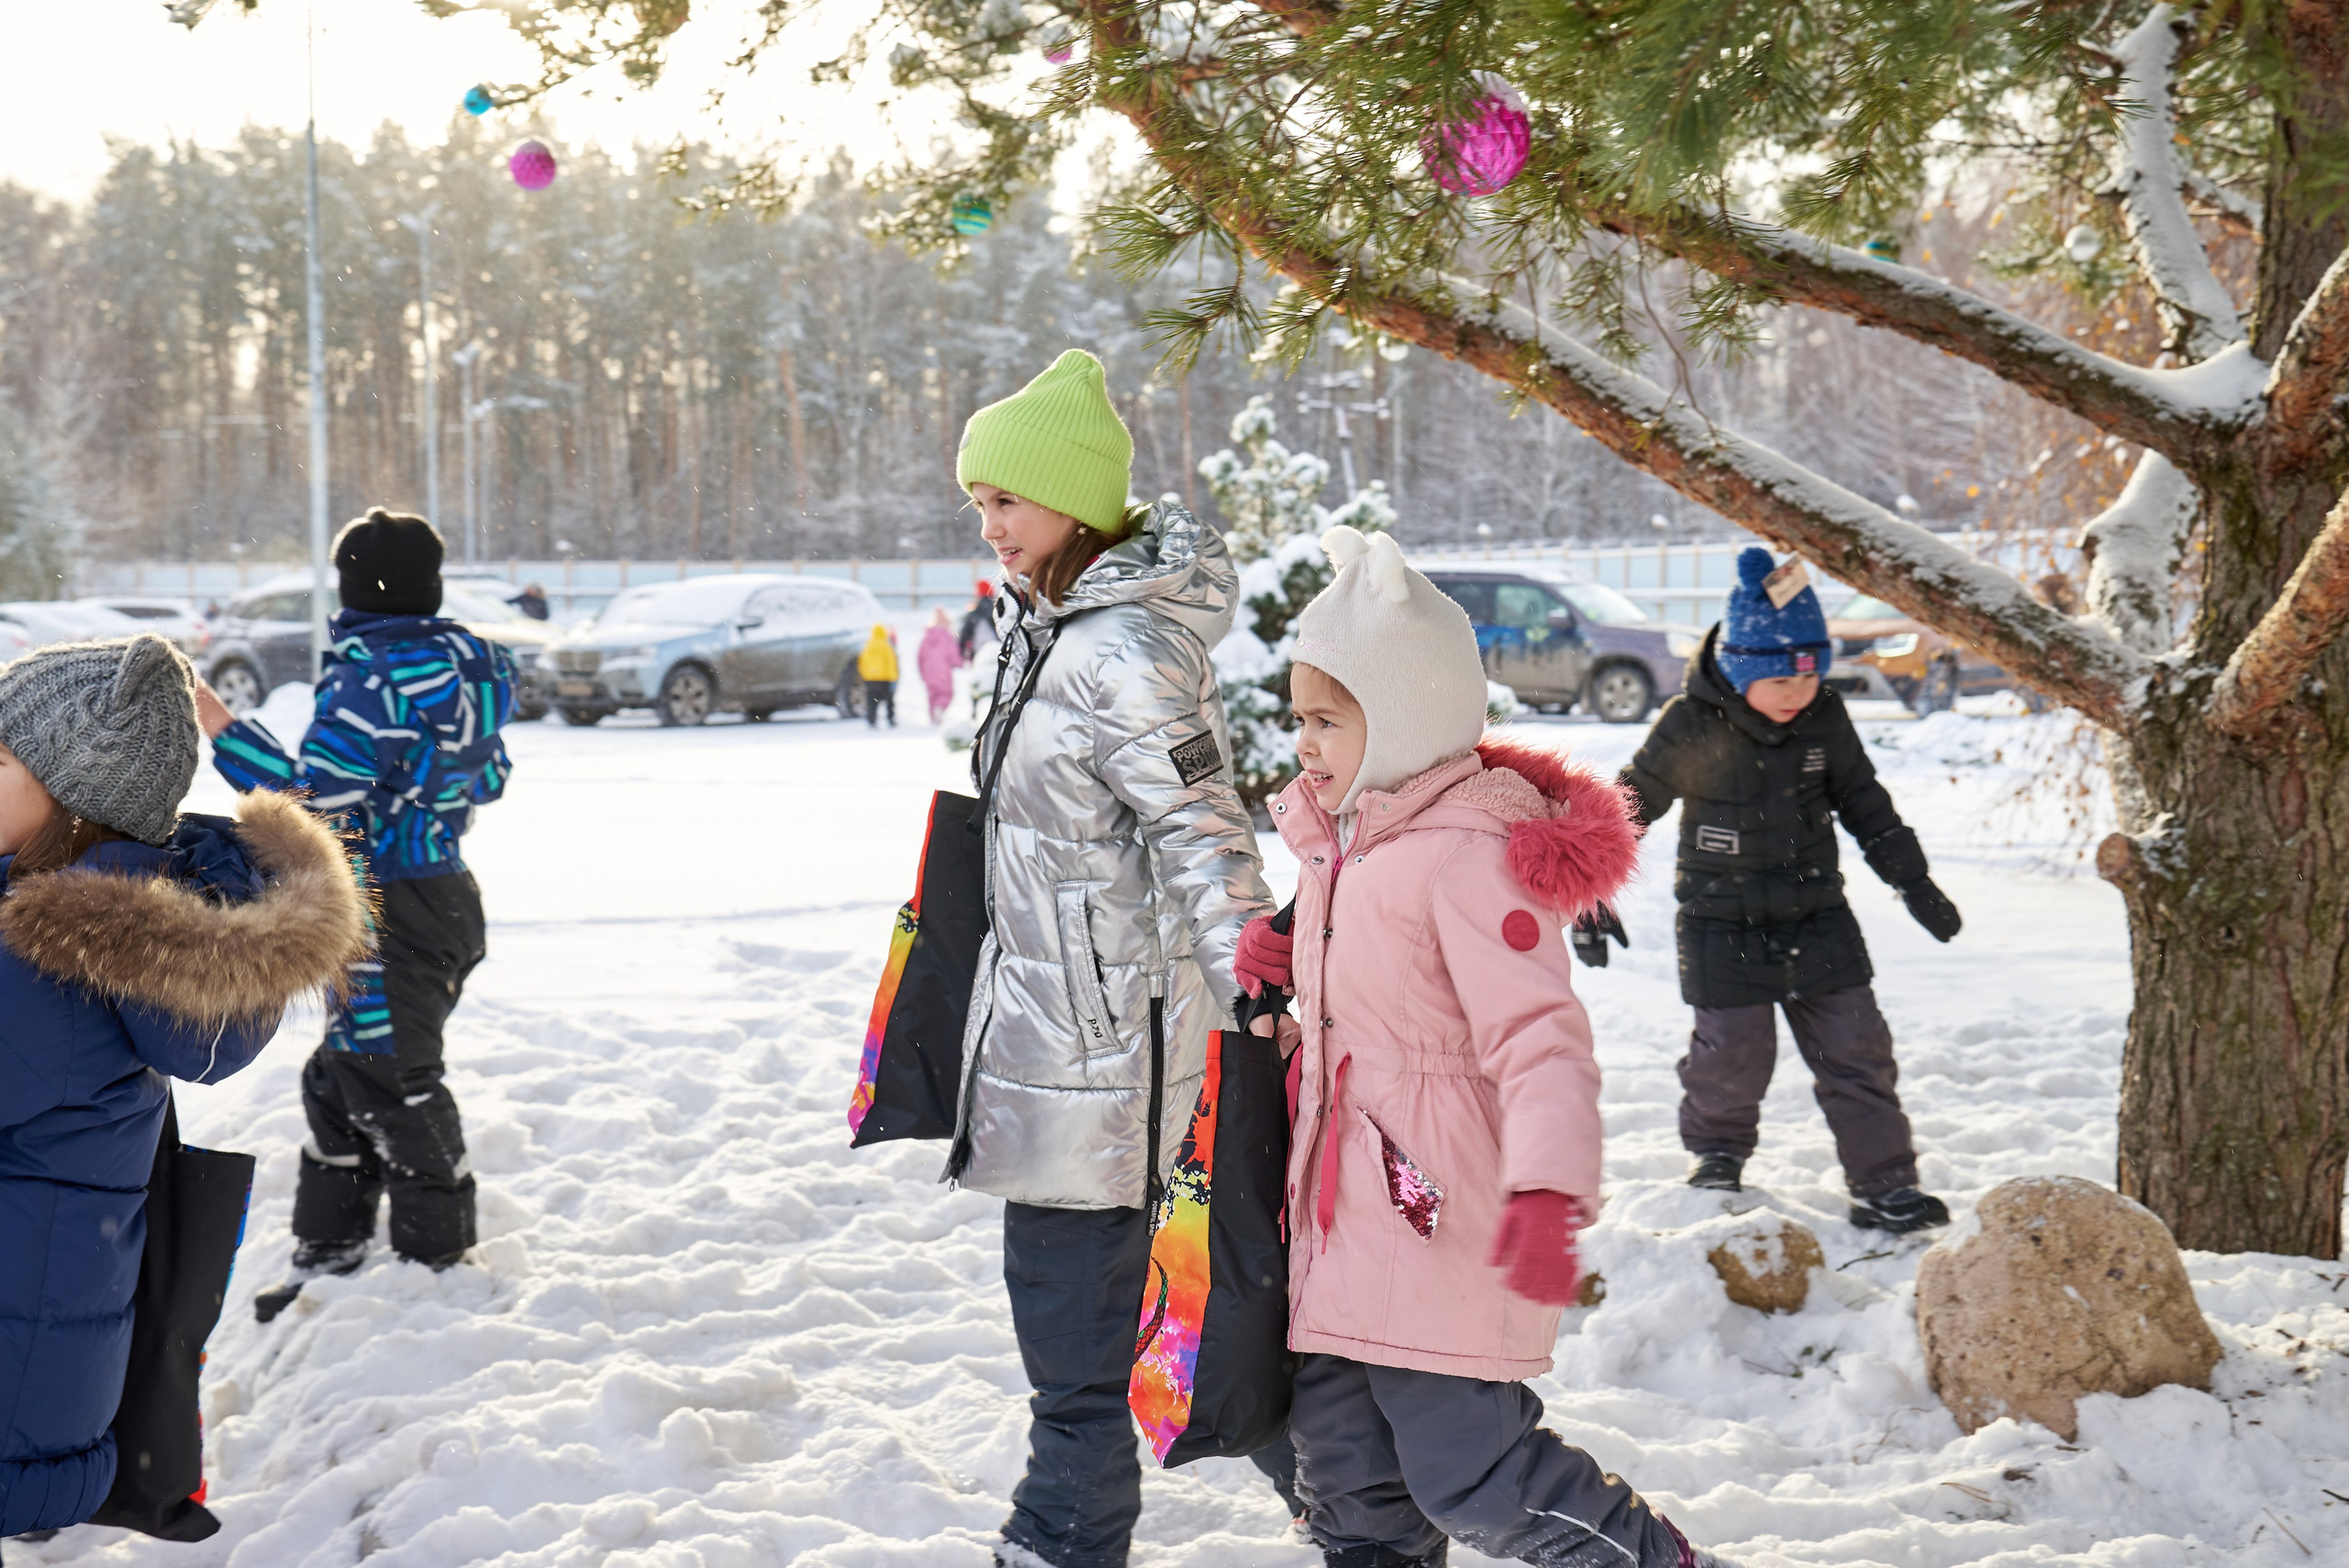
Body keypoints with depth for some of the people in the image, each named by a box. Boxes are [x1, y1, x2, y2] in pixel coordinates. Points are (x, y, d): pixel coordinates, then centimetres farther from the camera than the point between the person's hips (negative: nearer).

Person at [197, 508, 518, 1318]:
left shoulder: (370, 679, -20)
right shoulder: (467, 666, 6)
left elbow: (314, 797, -23)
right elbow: (487, 779, 16)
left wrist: (217, 722, -18)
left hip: (387, 909, -9)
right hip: (447, 894, 9)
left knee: (392, 1085, 2)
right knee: (339, 1076, 19)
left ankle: (439, 1261, 11)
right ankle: (329, 1253, 27)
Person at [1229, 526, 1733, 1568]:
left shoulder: (1469, 857, -18)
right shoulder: (1341, 845, 12)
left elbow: (1539, 1037, -25)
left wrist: (1547, 1191, -39)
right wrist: (1281, 971, 7)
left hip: (1444, 1224, -9)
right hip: (1347, 1213, 9)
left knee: (1472, 1478, -6)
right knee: (1340, 1459, 15)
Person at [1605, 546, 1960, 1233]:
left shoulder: (1825, 718, -4)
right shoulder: (1690, 726, -15)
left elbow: (1864, 802, 11)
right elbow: (1631, 805, -4)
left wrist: (1913, 881, 11)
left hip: (1818, 917, 4)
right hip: (1724, 924, -4)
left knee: (1856, 1046, 2)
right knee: (1734, 1050, -3)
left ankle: (1883, 1184, 11)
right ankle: (1717, 1159, 25)